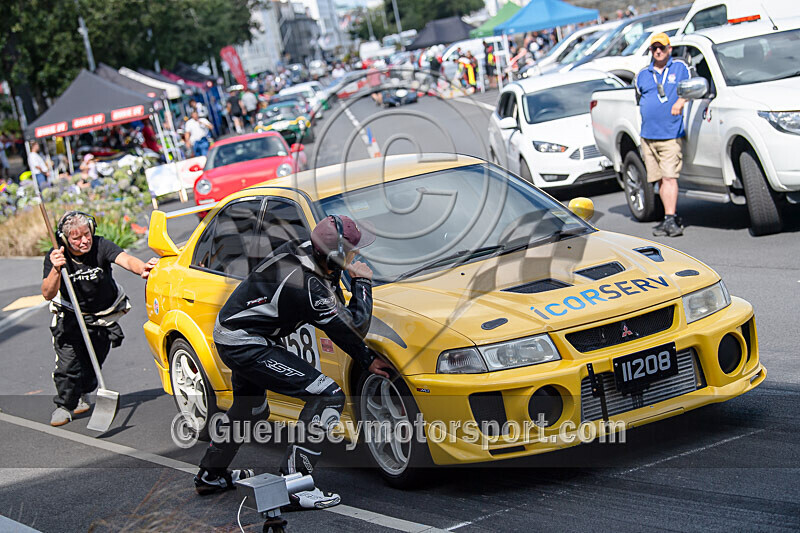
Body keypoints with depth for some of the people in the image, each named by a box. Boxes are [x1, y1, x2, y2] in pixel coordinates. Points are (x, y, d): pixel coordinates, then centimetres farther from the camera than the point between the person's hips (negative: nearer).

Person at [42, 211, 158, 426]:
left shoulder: (100, 247, -23)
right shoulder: (56, 256, -20)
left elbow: (125, 259, -43)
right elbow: (48, 294, -29)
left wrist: (141, 268, -66)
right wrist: (56, 270, -48)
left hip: (104, 316, 1)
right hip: (71, 316, 0)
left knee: (93, 362, 6)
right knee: (68, 362, -12)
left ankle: (81, 395, 35)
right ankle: (65, 405, 8)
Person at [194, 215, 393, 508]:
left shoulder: (301, 251, -1)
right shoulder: (308, 286, -29)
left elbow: (336, 321, 8)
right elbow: (355, 327, -19)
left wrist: (367, 360, 10)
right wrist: (362, 283, -6)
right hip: (247, 346, -10)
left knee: (249, 407, 32)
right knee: (328, 396, -12)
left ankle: (211, 475, 50)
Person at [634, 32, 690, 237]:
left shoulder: (680, 67, 6)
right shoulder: (642, 75, 17)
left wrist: (680, 102, -20)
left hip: (671, 134, -5)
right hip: (648, 134, 5)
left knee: (669, 177, -14)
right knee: (659, 179, 5)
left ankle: (670, 219, -19)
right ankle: (669, 218, 12)